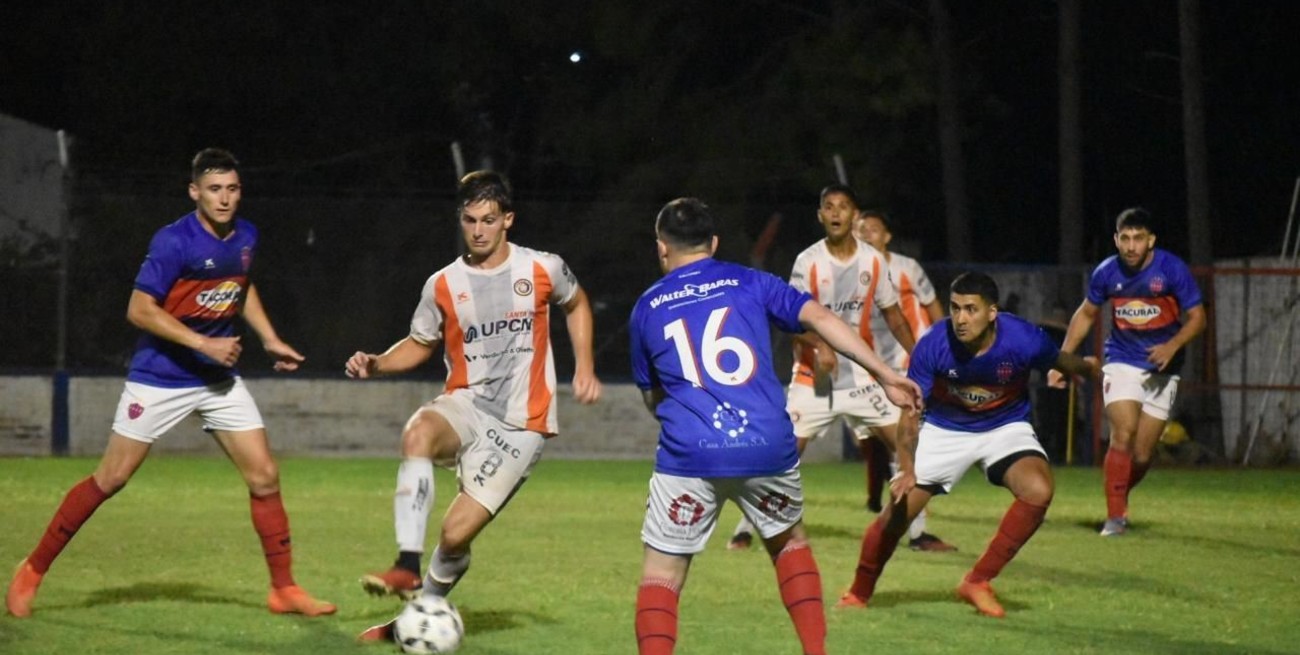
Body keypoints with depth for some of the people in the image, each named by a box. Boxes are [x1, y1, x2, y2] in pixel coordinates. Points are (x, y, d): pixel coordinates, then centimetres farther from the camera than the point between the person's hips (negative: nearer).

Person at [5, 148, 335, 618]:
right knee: (110, 479, -1)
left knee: (264, 477, -1)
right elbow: (139, 310, -21)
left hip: (220, 377, 6)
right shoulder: (174, 241, -19)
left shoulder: (246, 236, 2)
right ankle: (32, 571, 12)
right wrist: (204, 344, -24)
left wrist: (269, 339, 13)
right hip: (159, 378, -6)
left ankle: (284, 589, 9)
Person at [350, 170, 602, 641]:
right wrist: (376, 365, -4)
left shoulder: (543, 269, -1)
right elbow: (419, 346, 16)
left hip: (520, 425, -2)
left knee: (456, 533, -13)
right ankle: (406, 568, -36)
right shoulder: (443, 285, 2)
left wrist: (584, 367, 10)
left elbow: (576, 304, 20)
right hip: (466, 406, 2)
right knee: (418, 433, -36)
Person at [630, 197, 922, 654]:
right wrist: (886, 376, -2)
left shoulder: (646, 308, 14)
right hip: (768, 448, 1)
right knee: (791, 543, 26)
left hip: (688, 457, -1)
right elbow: (818, 317, -1)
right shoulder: (749, 283, 11)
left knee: (661, 576, 7)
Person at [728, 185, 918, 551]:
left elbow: (892, 314, 12)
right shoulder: (808, 261, -8)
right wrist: (821, 345, -33)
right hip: (812, 378, -3)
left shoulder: (873, 261, 1)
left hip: (861, 376, 3)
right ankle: (746, 528, 3)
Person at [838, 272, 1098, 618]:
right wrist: (907, 470, -33)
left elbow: (1060, 361, -3)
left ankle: (978, 582, -11)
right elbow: (910, 413, -20)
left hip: (1006, 426, 0)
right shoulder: (932, 346, -28)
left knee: (1038, 490, -27)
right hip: (944, 429, 0)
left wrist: (1087, 367, 18)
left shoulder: (1023, 340, -28)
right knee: (899, 509, -6)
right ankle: (859, 593, 22)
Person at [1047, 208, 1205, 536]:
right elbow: (1086, 314, 12)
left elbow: (1196, 317, -6)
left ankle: (1120, 495, 29)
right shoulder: (1106, 273, -6)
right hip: (1121, 362, 0)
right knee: (1123, 434, -20)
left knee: (1142, 454, 0)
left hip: (1161, 368, 0)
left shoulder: (1173, 269, -13)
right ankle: (1115, 515, -11)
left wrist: (1172, 346, -24)